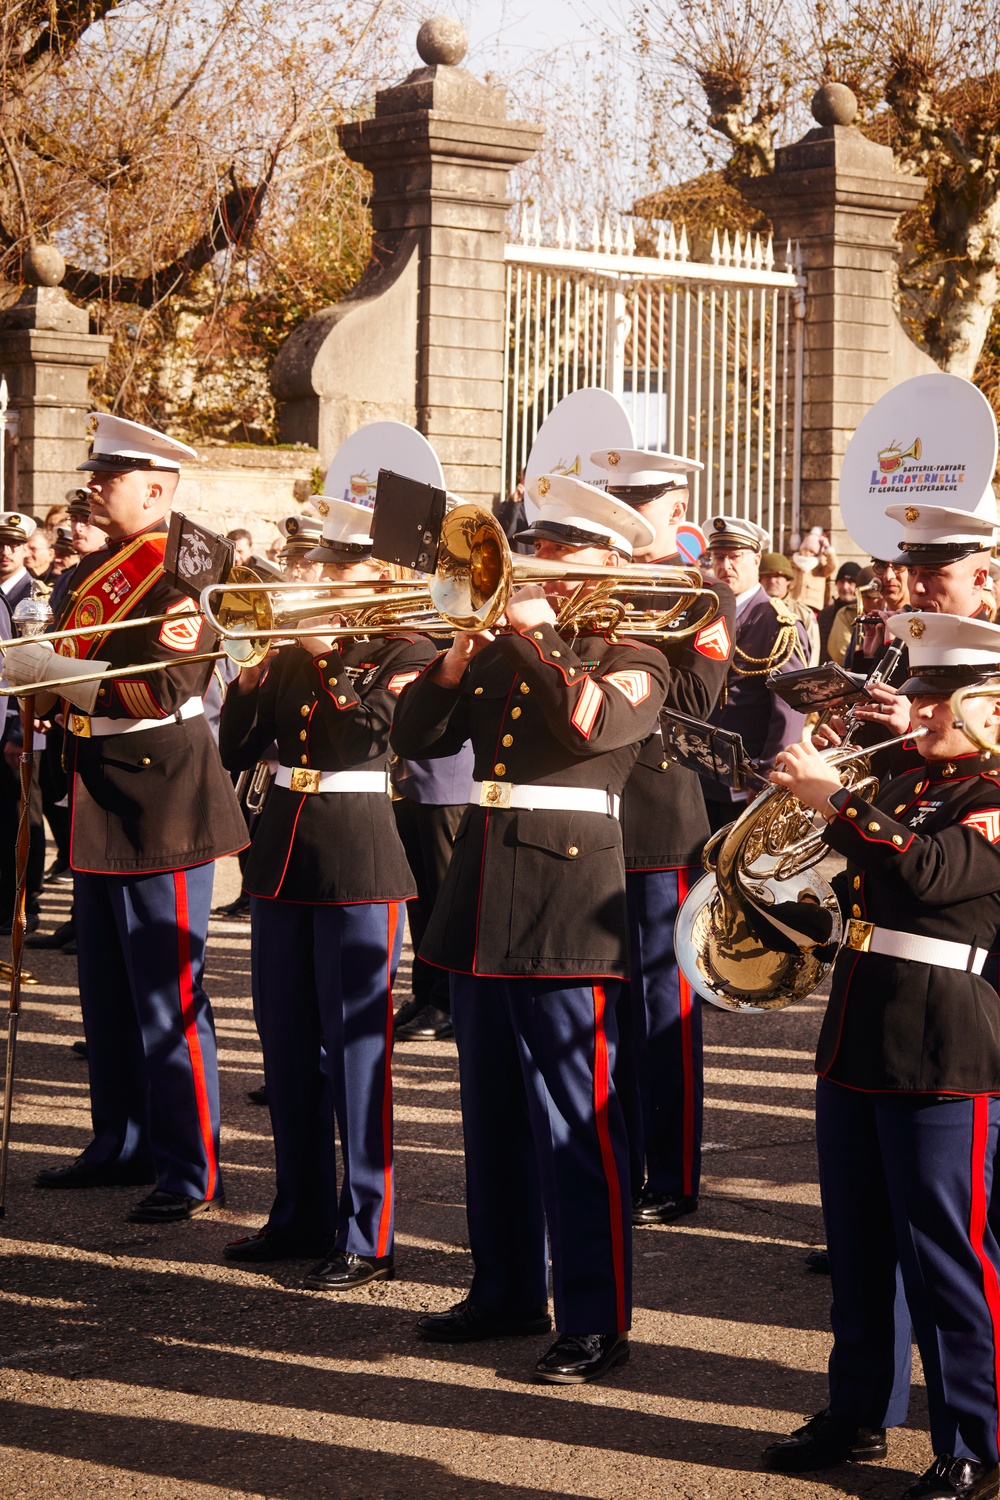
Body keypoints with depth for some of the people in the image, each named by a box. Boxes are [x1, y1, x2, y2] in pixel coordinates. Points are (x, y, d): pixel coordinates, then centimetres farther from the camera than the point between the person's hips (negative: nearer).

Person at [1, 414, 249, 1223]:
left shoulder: (183, 574, -12)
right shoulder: (94, 573, 14)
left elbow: (158, 692, -24)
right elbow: (69, 678, 21)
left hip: (161, 806, -8)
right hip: (100, 807, 8)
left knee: (168, 997, -4)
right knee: (108, 993, 15)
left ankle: (191, 1170, 3)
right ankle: (121, 1144, 26)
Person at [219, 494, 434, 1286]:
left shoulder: (405, 652, -4)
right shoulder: (292, 655, 11)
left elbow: (370, 728, -21)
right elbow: (236, 752, 5)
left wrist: (327, 652, -15)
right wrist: (249, 670, -8)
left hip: (359, 862, -6)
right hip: (283, 855, 6)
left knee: (356, 1048, -4)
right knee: (287, 1045, 12)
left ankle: (367, 1235, 3)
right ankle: (300, 1214, 24)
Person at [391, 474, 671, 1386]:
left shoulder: (633, 662, 0)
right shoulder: (499, 653, 16)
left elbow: (592, 721, -23)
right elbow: (415, 739, 8)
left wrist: (533, 633, -16)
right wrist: (460, 652, -5)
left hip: (566, 907, -7)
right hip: (481, 900, 7)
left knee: (577, 1124, -6)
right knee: (493, 1115, 14)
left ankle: (597, 1320, 0)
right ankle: (508, 1292, 27)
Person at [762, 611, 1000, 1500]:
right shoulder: (905, 790, 17)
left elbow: (928, 870, -26)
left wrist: (833, 800, -21)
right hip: (857, 1042, 9)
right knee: (858, 1250, 17)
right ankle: (862, 1414, 31)